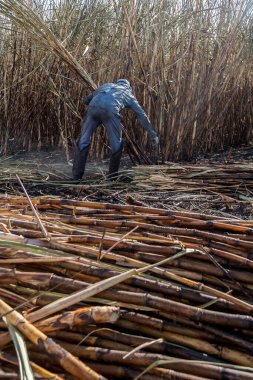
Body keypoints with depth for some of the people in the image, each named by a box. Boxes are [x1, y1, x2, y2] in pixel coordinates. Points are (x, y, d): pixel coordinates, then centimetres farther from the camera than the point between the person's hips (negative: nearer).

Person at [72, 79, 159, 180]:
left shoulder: (106, 85, 42)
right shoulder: (129, 95, 34)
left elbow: (86, 100, 46)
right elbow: (142, 116, 27)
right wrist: (153, 136, 27)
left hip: (93, 107, 3)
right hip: (110, 111, -3)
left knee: (83, 141, 11)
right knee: (117, 145, 14)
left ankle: (76, 176, 9)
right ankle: (113, 176, 21)